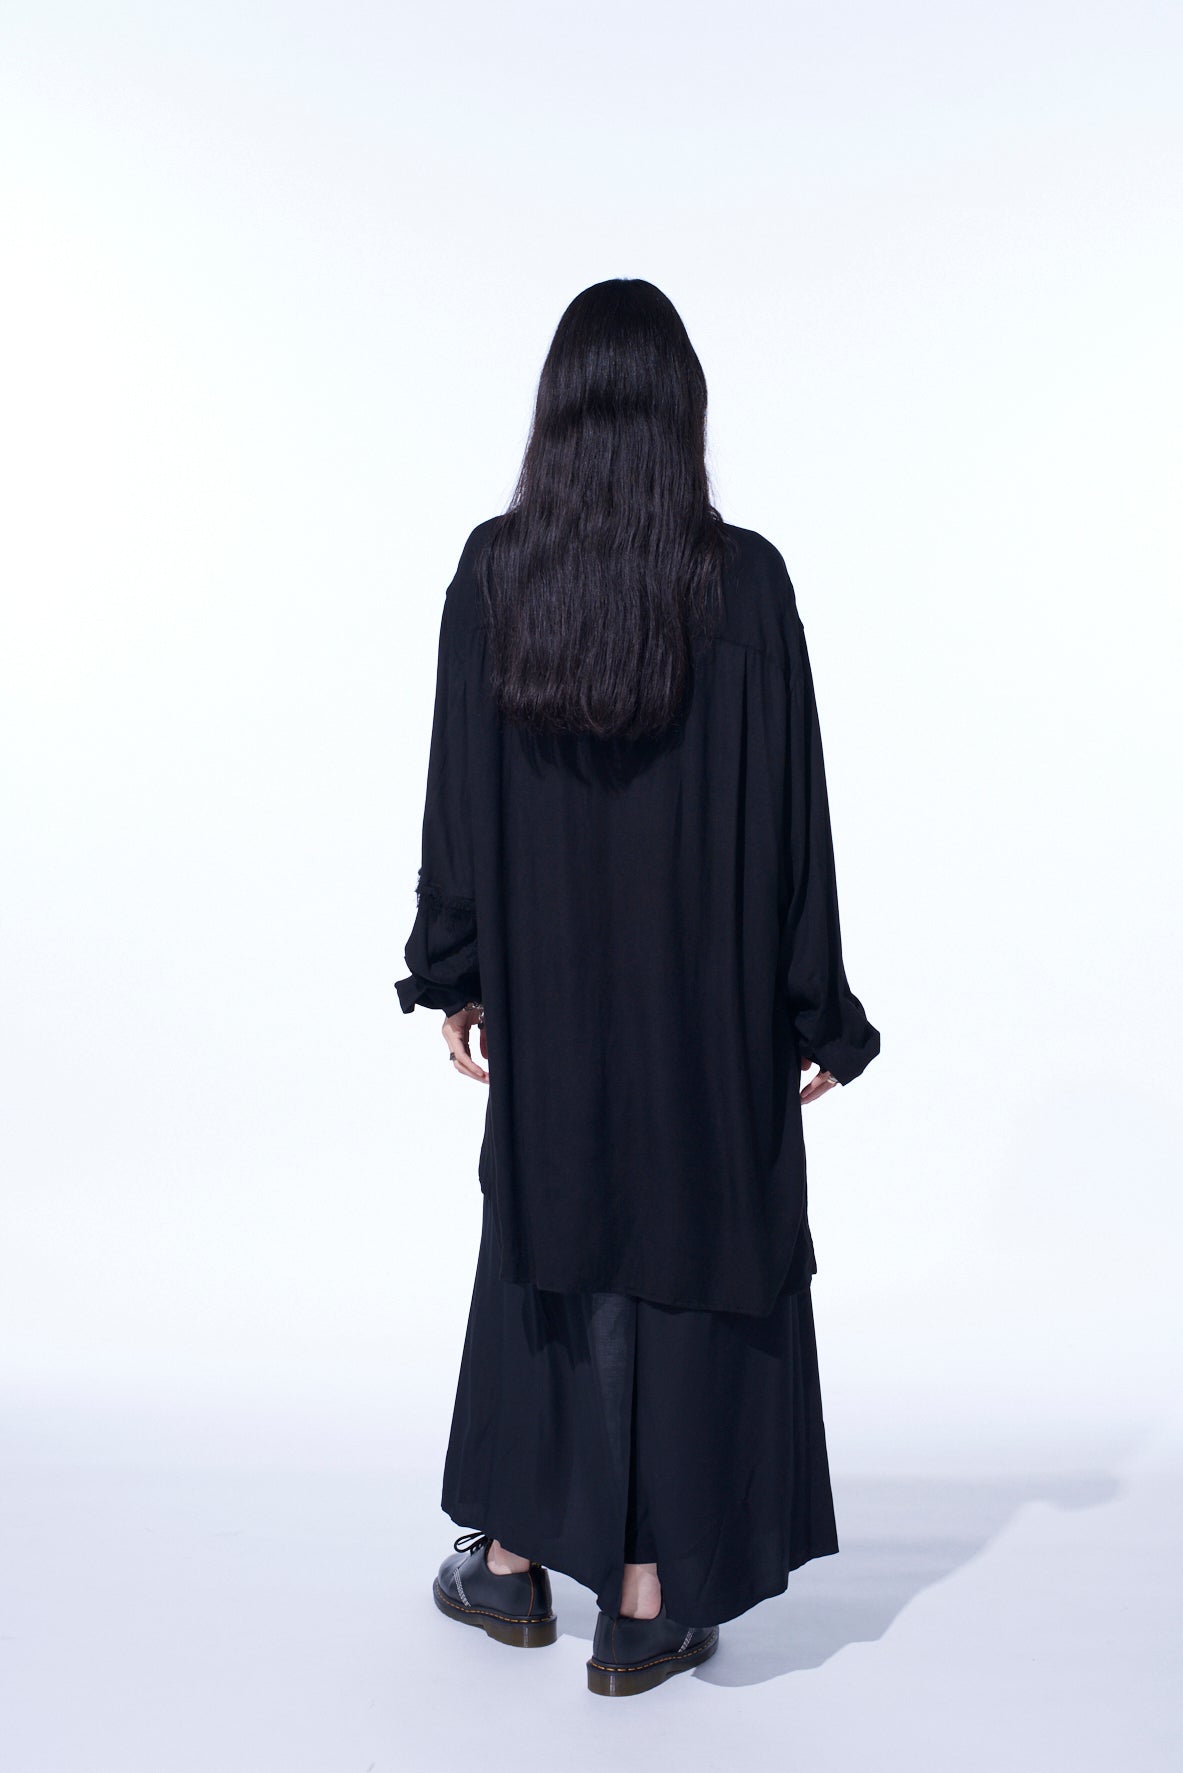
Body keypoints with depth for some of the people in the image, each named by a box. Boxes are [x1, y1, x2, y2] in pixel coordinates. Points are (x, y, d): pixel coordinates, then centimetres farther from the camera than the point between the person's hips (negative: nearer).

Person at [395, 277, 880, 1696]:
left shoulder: (492, 569, -5)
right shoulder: (745, 580, -11)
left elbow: (457, 787, -1)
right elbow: (790, 813, -9)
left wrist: (453, 974, 9)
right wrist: (818, 1013, -1)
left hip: (545, 978, 2)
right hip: (709, 991, -2)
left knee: (540, 1237, 19)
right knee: (684, 1253, 10)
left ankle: (510, 1559, 30)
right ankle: (645, 1603, 20)